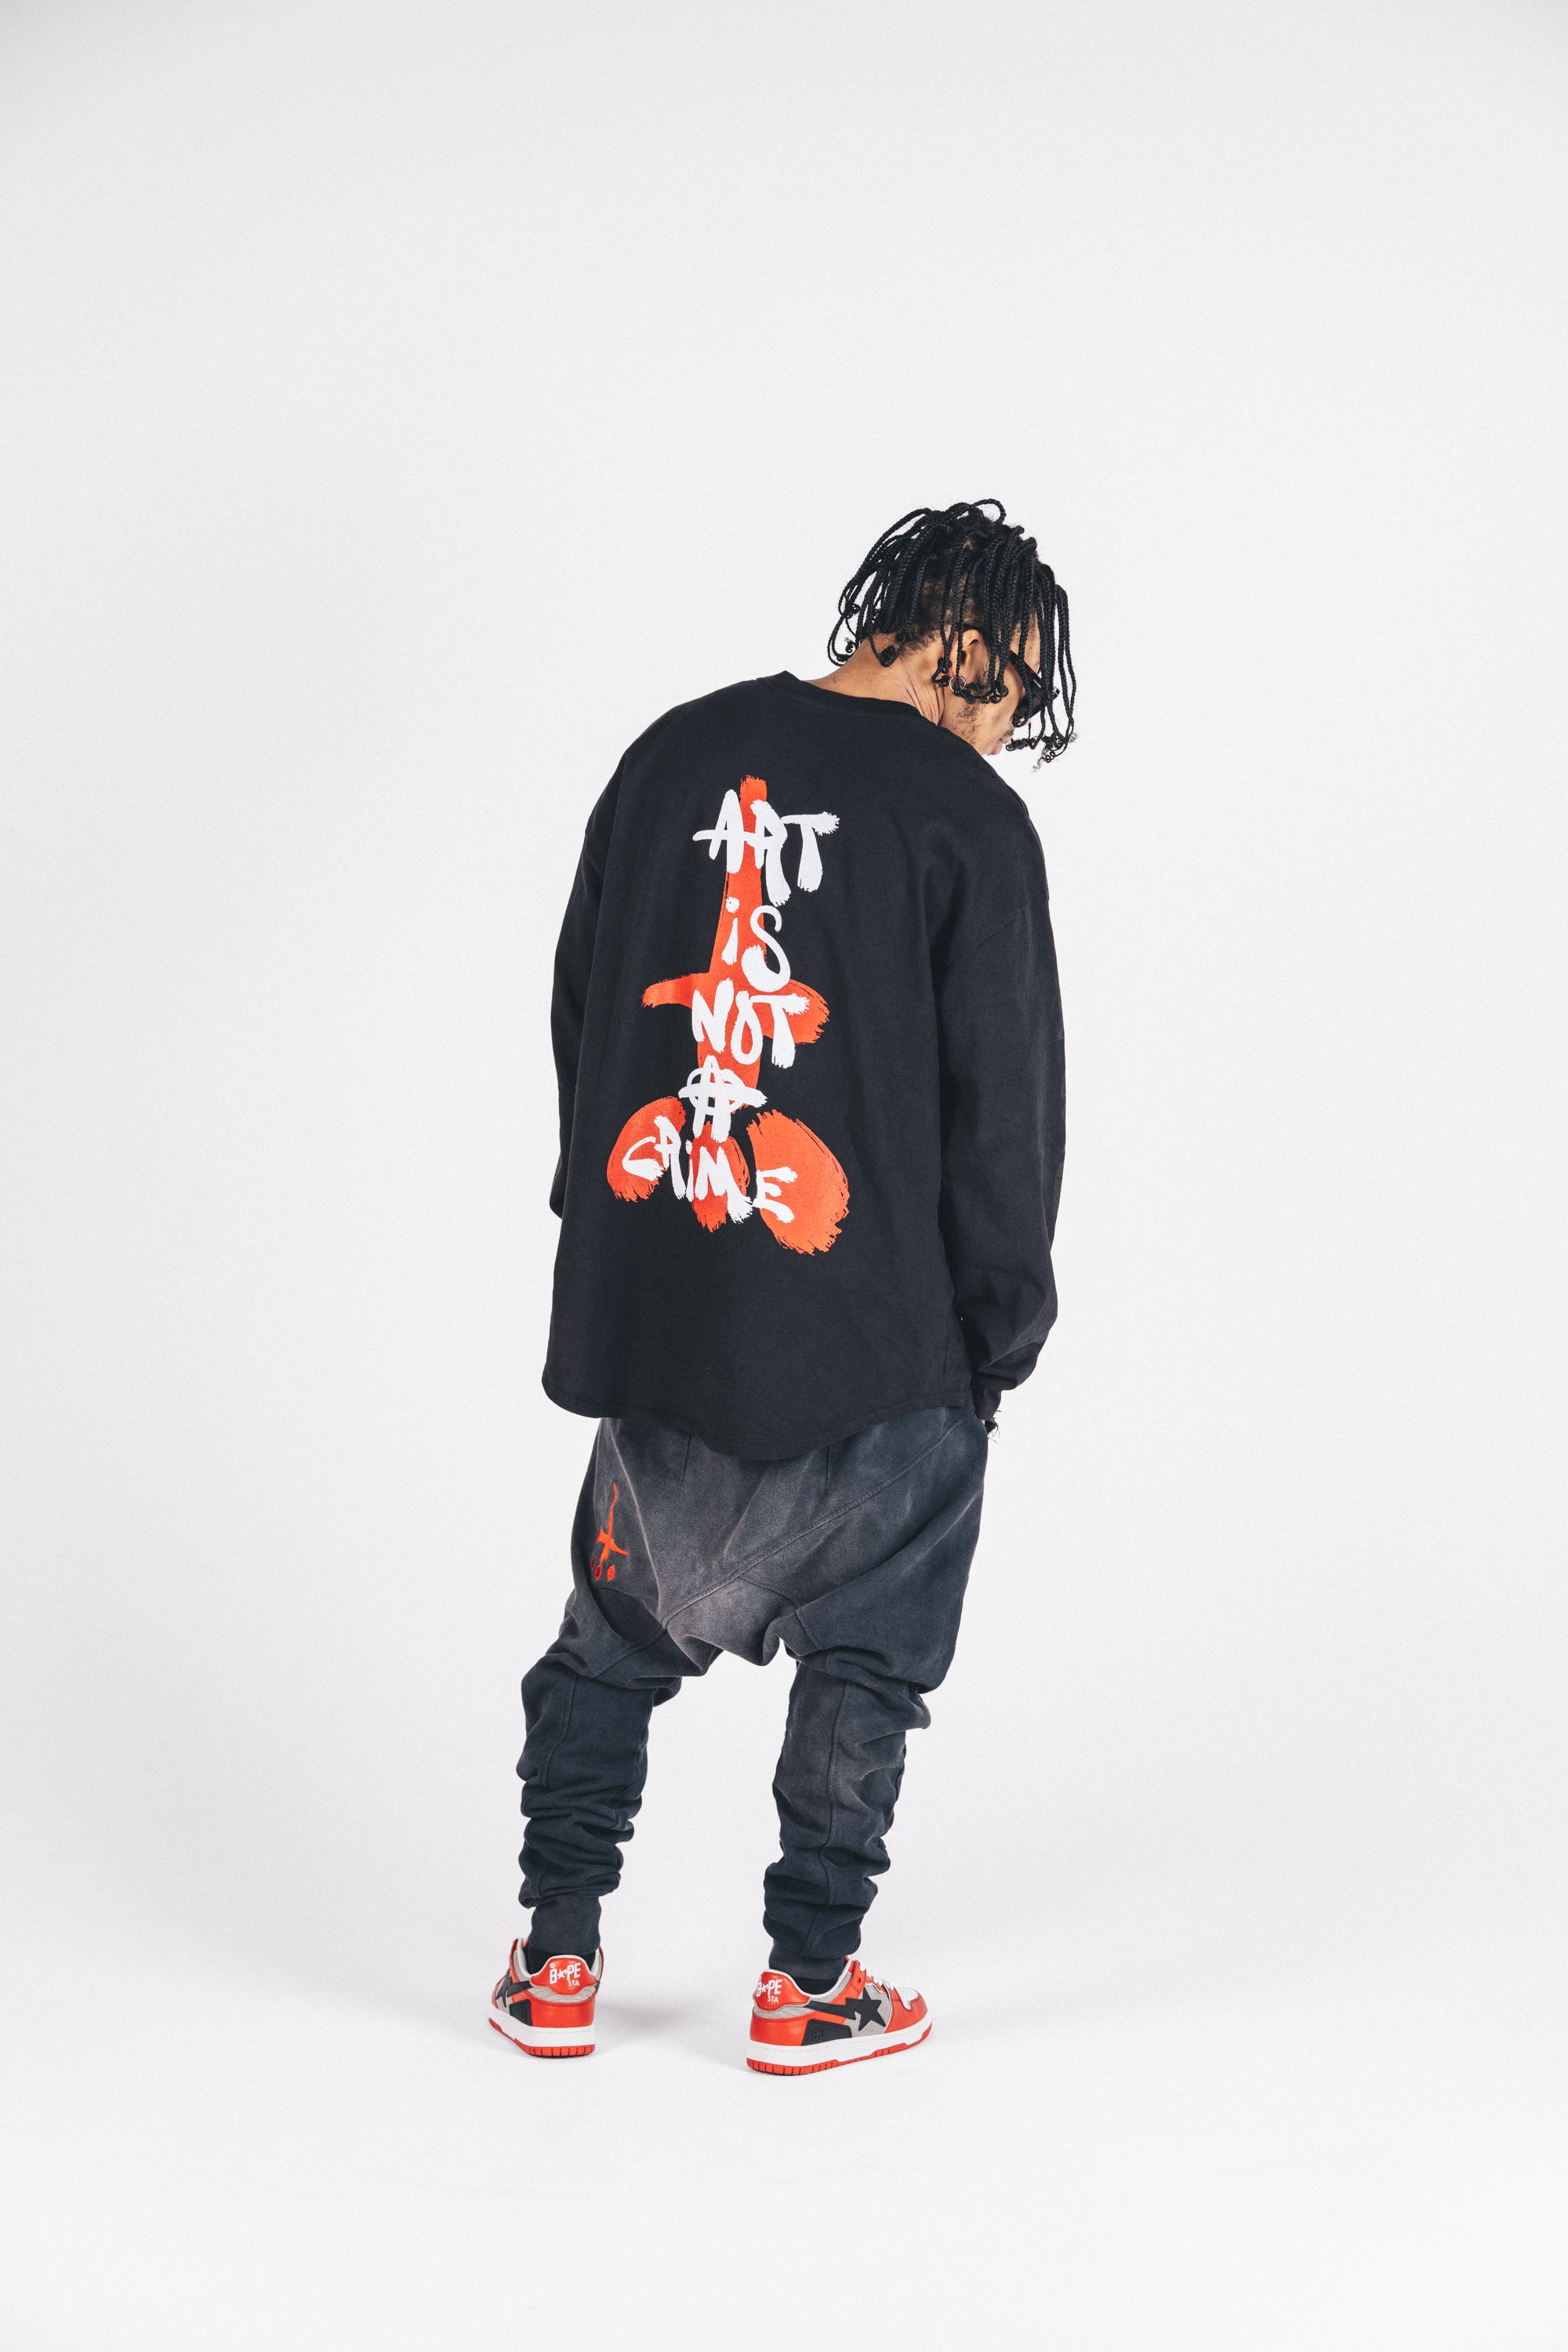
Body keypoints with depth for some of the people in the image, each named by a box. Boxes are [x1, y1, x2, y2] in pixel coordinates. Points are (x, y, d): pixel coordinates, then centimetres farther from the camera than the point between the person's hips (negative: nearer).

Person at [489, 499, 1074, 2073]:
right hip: (876, 1347, -4)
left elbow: (579, 1009, 13)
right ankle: (806, 1986, 20)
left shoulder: (674, 755, 5)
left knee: (616, 1625, 19)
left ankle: (554, 1960, 24)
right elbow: (1004, 1100, -8)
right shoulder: (965, 817, -11)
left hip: (644, 1300, 5)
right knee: (865, 1653, 13)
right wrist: (1002, 1326, 4)